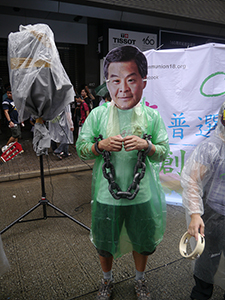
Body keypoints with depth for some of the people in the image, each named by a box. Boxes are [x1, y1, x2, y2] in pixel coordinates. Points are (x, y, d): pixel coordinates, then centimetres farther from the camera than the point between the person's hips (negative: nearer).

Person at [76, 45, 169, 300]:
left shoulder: (152, 116, -7)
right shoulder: (97, 114, -8)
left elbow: (163, 153, -3)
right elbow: (81, 149, -4)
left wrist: (146, 145, -24)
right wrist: (102, 145, -24)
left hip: (142, 195, 1)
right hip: (106, 195, 0)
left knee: (143, 243, 21)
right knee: (104, 244, 20)